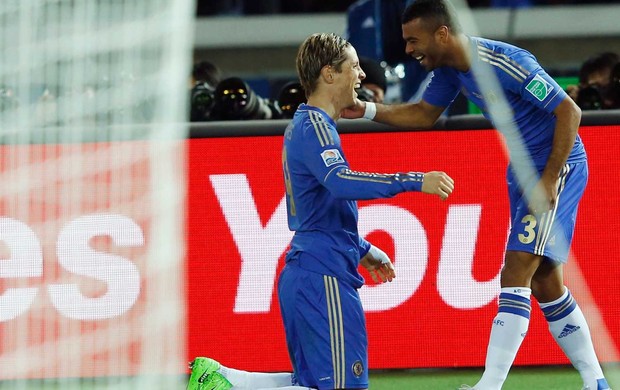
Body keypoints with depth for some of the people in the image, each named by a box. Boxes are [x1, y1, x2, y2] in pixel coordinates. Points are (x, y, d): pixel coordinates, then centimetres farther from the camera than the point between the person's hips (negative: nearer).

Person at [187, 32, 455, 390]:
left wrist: (363, 251, 32)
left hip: (303, 276, 10)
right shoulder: (315, 127, -11)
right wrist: (414, 182, -30)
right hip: (323, 277, -10)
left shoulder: (306, 126, 19)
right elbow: (340, 181, -30)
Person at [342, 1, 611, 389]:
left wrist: (549, 181, -23)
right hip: (525, 168, 9)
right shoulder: (450, 68, 0)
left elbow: (569, 112, -23)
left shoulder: (507, 64, -26)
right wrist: (368, 110, 5)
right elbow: (424, 114, 18)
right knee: (545, 283, 11)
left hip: (558, 166, -9)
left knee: (515, 276, -16)